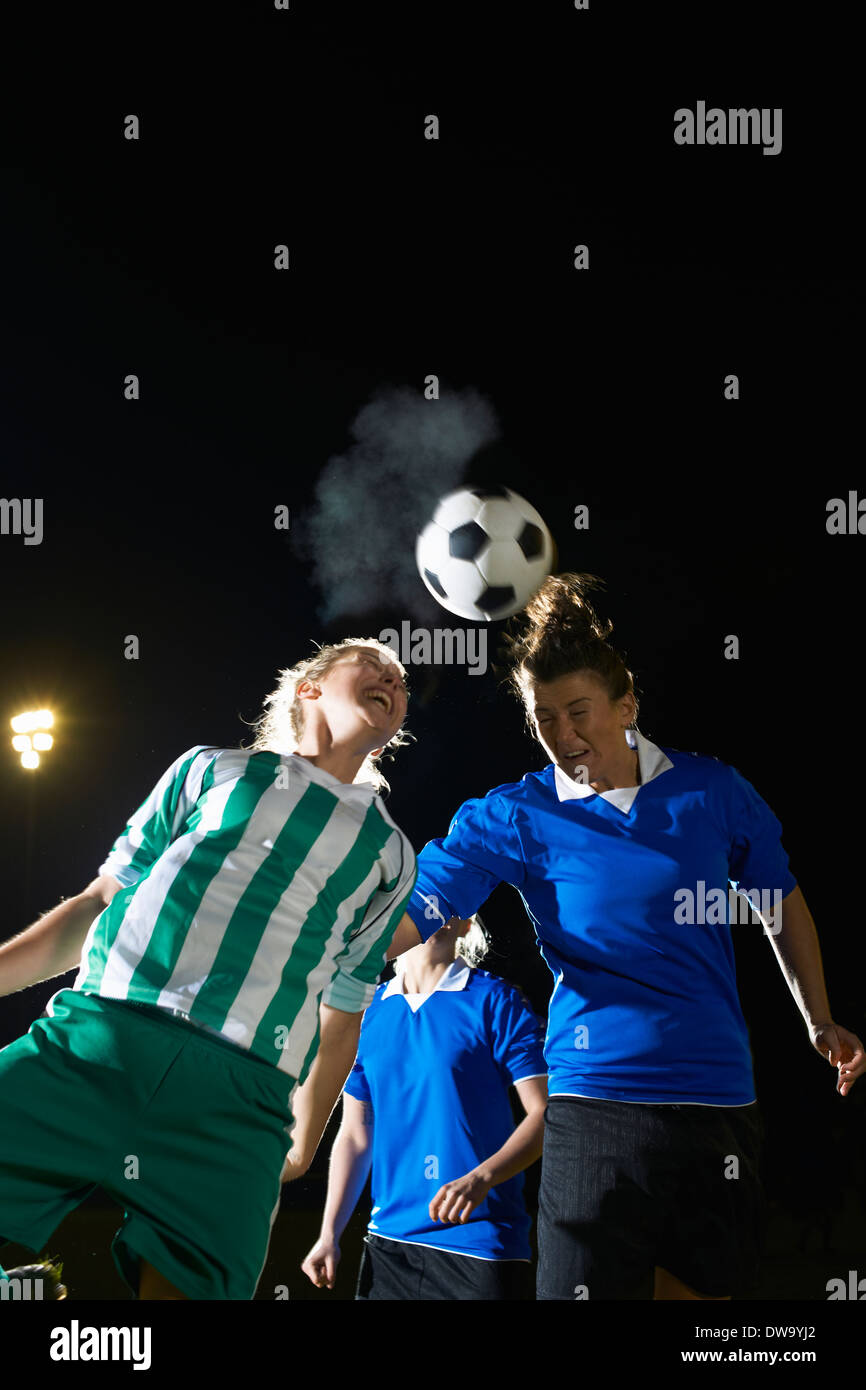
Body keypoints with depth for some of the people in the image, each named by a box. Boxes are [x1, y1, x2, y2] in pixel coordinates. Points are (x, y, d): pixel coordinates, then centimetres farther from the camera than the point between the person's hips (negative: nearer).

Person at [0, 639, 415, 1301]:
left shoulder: (390, 855, 24)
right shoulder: (212, 768, 22)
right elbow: (99, 901, 19)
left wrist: (301, 1149, 18)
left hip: (237, 1097, 1)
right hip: (90, 1037, 0)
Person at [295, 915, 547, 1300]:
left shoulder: (495, 1002, -4)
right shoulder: (368, 1011, 10)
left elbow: (543, 1113, -9)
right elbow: (354, 1135, 13)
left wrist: (481, 1178, -23)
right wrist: (329, 1235, 7)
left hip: (478, 1245, -4)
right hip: (387, 1242, 4)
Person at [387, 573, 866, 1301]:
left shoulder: (715, 792, 3)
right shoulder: (514, 818, -4)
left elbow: (783, 901, 18)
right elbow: (402, 921, -12)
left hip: (719, 1103, 3)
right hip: (596, 1103, -2)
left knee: (699, 1291, 12)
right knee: (578, 1287, -5)